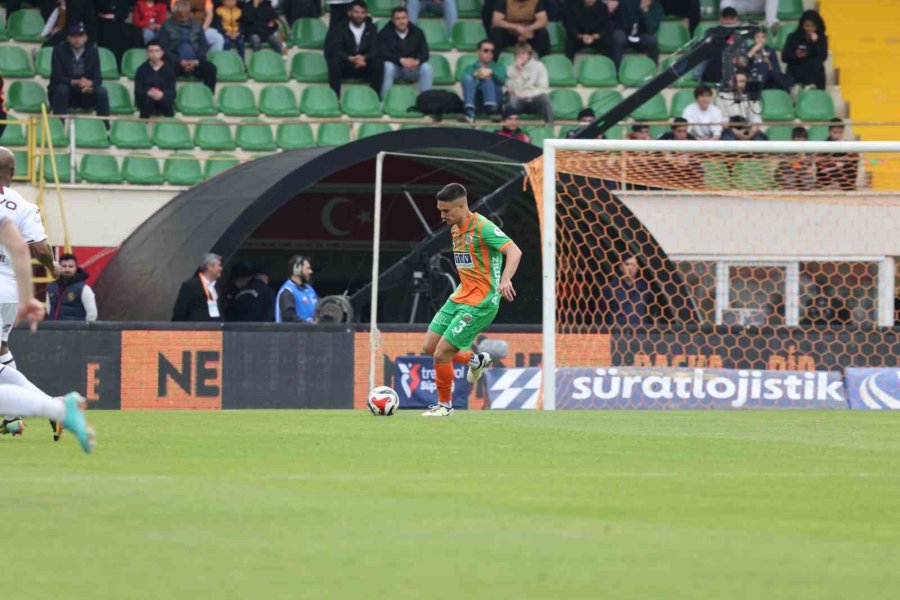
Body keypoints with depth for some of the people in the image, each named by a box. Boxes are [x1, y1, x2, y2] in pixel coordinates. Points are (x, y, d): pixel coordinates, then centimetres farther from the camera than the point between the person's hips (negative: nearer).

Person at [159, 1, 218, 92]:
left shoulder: (196, 26, 16)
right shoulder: (167, 26, 7)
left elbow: (204, 45, 7)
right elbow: (164, 48, -2)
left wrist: (196, 61, -13)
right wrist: (180, 61, -16)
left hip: (195, 62, 3)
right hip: (175, 62, -3)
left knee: (210, 68, -27)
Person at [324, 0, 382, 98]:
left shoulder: (371, 28, 5)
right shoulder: (340, 29, -2)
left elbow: (375, 50, -7)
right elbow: (335, 50, -15)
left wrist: (364, 58, -31)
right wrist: (350, 58, -35)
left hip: (364, 67, 1)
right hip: (345, 66, -1)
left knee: (378, 64, -28)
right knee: (334, 62, -33)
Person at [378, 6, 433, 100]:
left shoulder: (417, 33, 2)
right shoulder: (385, 33, -5)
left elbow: (424, 53, -7)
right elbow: (383, 53, -19)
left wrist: (417, 61, -32)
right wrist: (401, 60, -34)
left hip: (412, 69, 2)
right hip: (394, 66, -2)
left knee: (426, 68, -27)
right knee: (387, 67, -36)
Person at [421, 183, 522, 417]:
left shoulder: (482, 227, -18)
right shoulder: (455, 229, 9)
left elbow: (514, 251, -29)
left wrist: (505, 279, -44)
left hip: (480, 303, -9)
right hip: (459, 298, 9)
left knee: (441, 353, -9)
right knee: (429, 346, 9)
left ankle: (445, 405, 12)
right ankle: (475, 360, 32)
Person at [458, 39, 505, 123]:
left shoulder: (497, 68, 22)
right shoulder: (470, 68, 22)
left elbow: (502, 80, -2)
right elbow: (465, 79, -3)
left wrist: (491, 72, -21)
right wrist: (476, 75, -23)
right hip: (475, 101, 0)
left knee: (488, 79, -26)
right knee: (467, 78, -26)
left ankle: (491, 107, -50)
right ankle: (469, 112, -46)